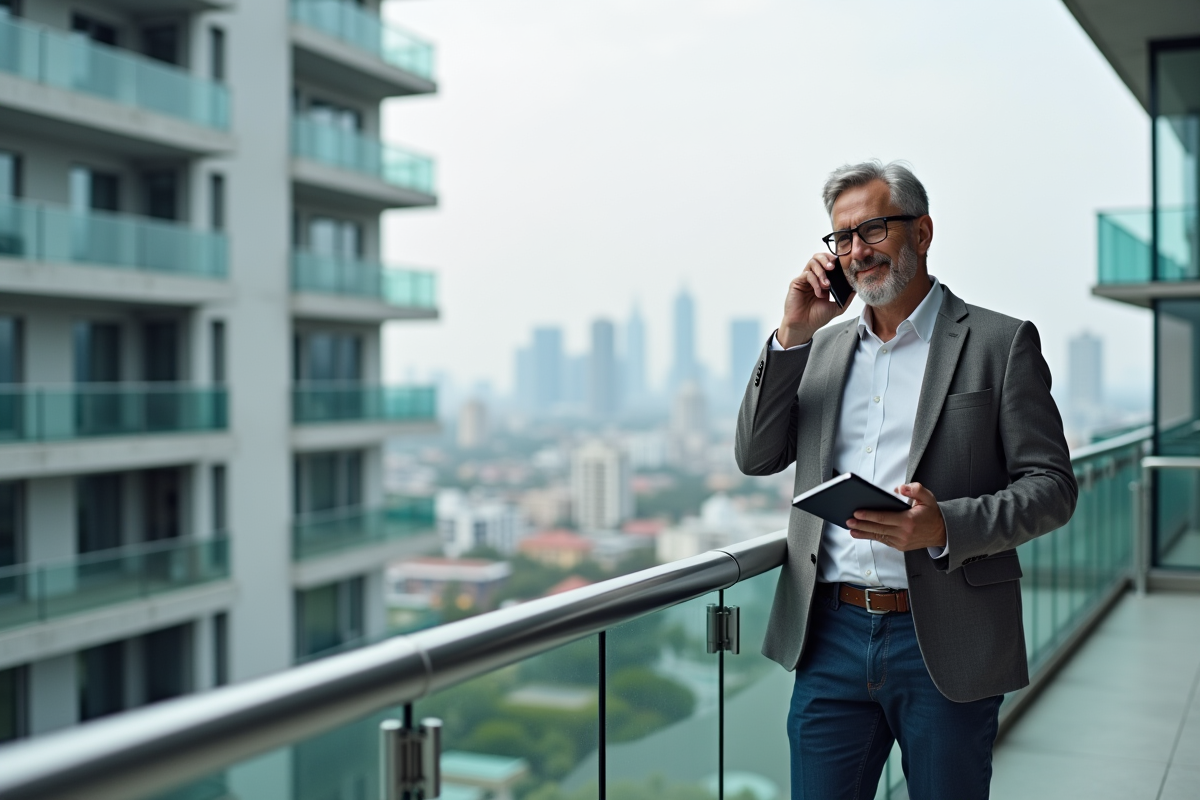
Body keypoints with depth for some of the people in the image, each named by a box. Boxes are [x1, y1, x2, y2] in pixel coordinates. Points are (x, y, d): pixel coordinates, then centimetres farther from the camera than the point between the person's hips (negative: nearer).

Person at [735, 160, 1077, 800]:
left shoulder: (1000, 342, 0)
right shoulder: (824, 347, 13)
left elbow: (1052, 485, -4)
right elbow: (755, 457, 7)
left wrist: (945, 526, -22)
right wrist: (792, 335, -1)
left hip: (945, 646, -3)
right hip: (831, 638, 3)